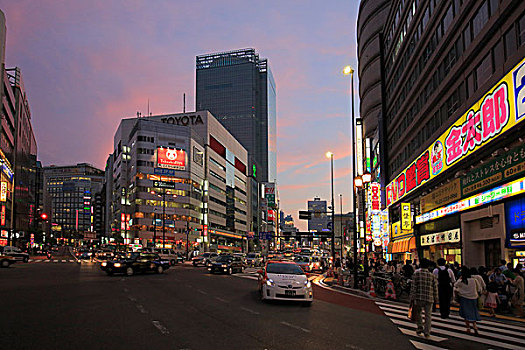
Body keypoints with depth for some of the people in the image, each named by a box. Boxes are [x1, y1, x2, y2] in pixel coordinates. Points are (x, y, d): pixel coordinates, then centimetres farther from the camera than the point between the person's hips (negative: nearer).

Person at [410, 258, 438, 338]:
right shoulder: (432, 275, 3)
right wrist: (435, 299, 17)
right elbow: (435, 288, 7)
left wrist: (412, 298, -4)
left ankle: (420, 327, 12)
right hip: (429, 298, 1)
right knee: (428, 315, 8)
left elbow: (413, 287, -7)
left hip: (419, 298, -1)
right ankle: (427, 333, 7)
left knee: (418, 312, 20)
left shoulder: (416, 274, -3)